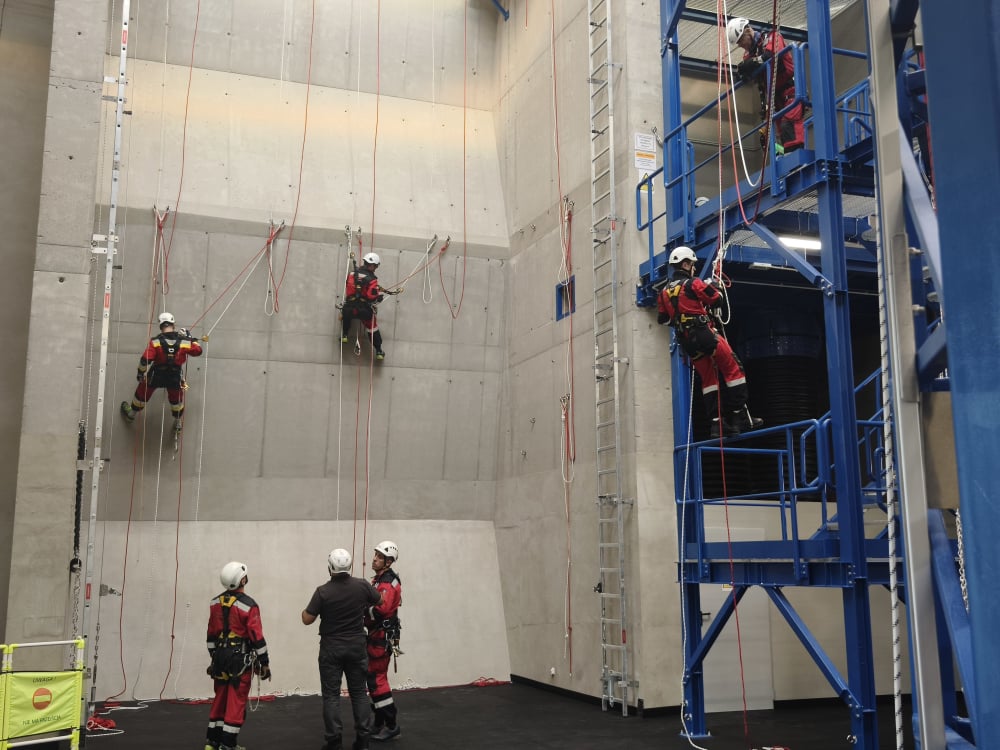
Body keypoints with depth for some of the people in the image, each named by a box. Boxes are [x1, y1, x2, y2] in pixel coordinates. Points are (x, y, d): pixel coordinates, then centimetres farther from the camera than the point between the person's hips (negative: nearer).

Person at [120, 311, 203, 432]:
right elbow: (198, 350, -1)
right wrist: (189, 338, 11)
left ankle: (131, 413, 48)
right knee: (176, 399, 27)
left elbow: (145, 360, -21)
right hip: (175, 377, 1)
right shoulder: (184, 341, -16)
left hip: (156, 376, -1)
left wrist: (141, 373, -4)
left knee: (142, 393, 26)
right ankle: (178, 422, 43)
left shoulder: (155, 341, -21)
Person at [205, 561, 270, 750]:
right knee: (236, 702, 1)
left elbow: (212, 634, 11)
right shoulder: (249, 605, -16)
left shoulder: (215, 603, 4)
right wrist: (265, 663, -7)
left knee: (220, 699, 17)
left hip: (220, 657, 7)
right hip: (241, 659, -6)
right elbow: (257, 638, -15)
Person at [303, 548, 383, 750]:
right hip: (356, 647, 2)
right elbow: (380, 601, 10)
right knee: (359, 692, 10)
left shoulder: (323, 591, -15)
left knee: (331, 695, 4)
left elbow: (307, 620, -9)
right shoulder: (362, 585, -8)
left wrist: (304, 611, 12)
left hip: (331, 649, -2)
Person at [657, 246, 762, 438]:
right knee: (734, 370, 0)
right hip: (705, 334, -7)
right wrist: (714, 286, 15)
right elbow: (717, 299, -4)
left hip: (686, 341, 7)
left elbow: (663, 318, 18)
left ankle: (717, 422, 5)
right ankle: (741, 418, -3)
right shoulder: (693, 284, -8)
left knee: (708, 379, 12)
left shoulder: (664, 292, 12)